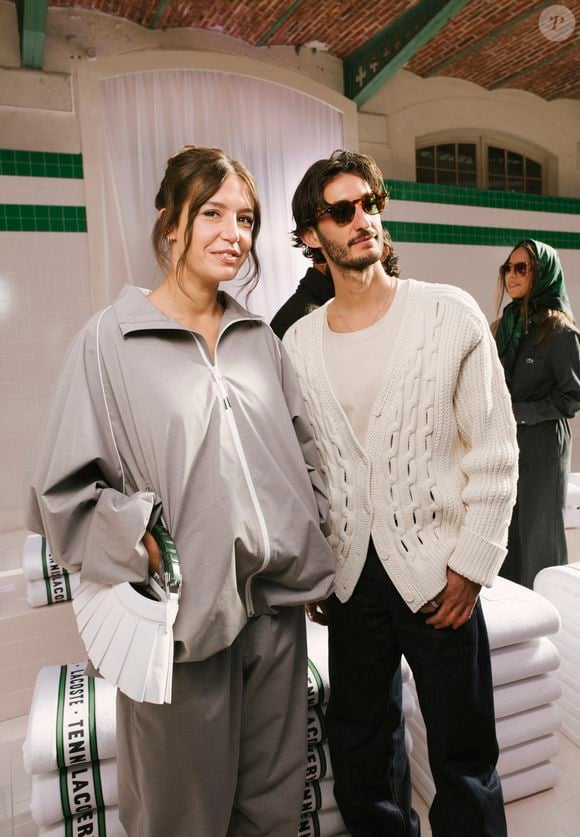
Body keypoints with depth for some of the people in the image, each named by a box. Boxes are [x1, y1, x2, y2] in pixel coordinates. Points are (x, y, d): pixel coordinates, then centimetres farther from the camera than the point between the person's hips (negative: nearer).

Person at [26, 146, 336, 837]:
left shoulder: (259, 336, 7)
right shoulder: (109, 340, -7)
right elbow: (63, 491, -6)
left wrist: (312, 559, 7)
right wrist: (147, 542, -16)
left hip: (277, 602, 4)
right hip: (182, 610, -4)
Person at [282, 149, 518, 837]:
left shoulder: (450, 314, -6)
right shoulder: (299, 342, 2)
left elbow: (495, 451, -5)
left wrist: (471, 566, -8)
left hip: (437, 573, -2)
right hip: (350, 575, 3)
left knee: (464, 760, 13)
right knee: (359, 753, 21)